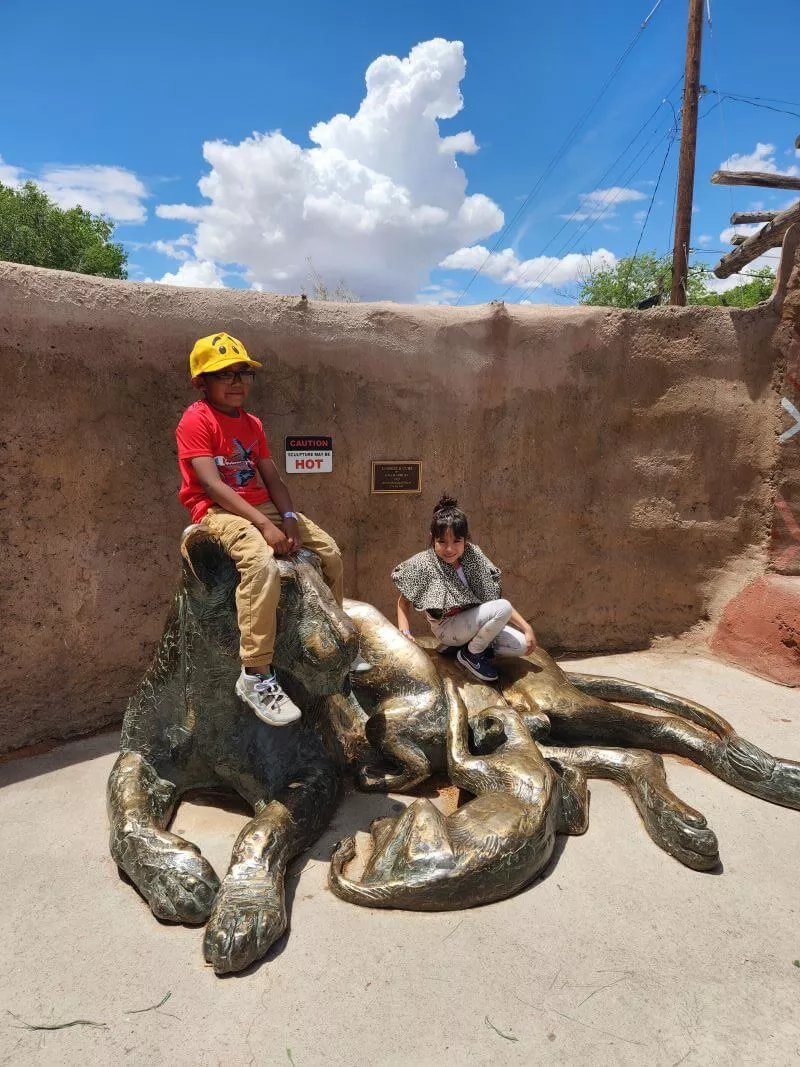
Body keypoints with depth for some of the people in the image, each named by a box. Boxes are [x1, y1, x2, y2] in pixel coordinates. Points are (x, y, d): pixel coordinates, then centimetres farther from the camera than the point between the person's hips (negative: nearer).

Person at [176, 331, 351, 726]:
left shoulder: (252, 424, 15)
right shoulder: (196, 420, -9)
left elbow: (272, 478, 10)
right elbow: (212, 485, -20)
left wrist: (288, 518, -9)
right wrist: (264, 525, -26)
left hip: (262, 506, 8)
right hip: (219, 512, -8)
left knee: (330, 552, 7)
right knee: (263, 565, -37)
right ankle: (255, 677, -30)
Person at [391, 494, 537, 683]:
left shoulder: (473, 556, -7)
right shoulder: (423, 564, -16)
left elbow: (493, 597, -2)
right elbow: (403, 600, -4)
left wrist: (526, 627, -6)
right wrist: (404, 631, -21)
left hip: (476, 621, 5)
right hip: (448, 628, -5)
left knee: (521, 646, -14)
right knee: (503, 608, -26)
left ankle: (476, 643, 7)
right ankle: (471, 654, -5)